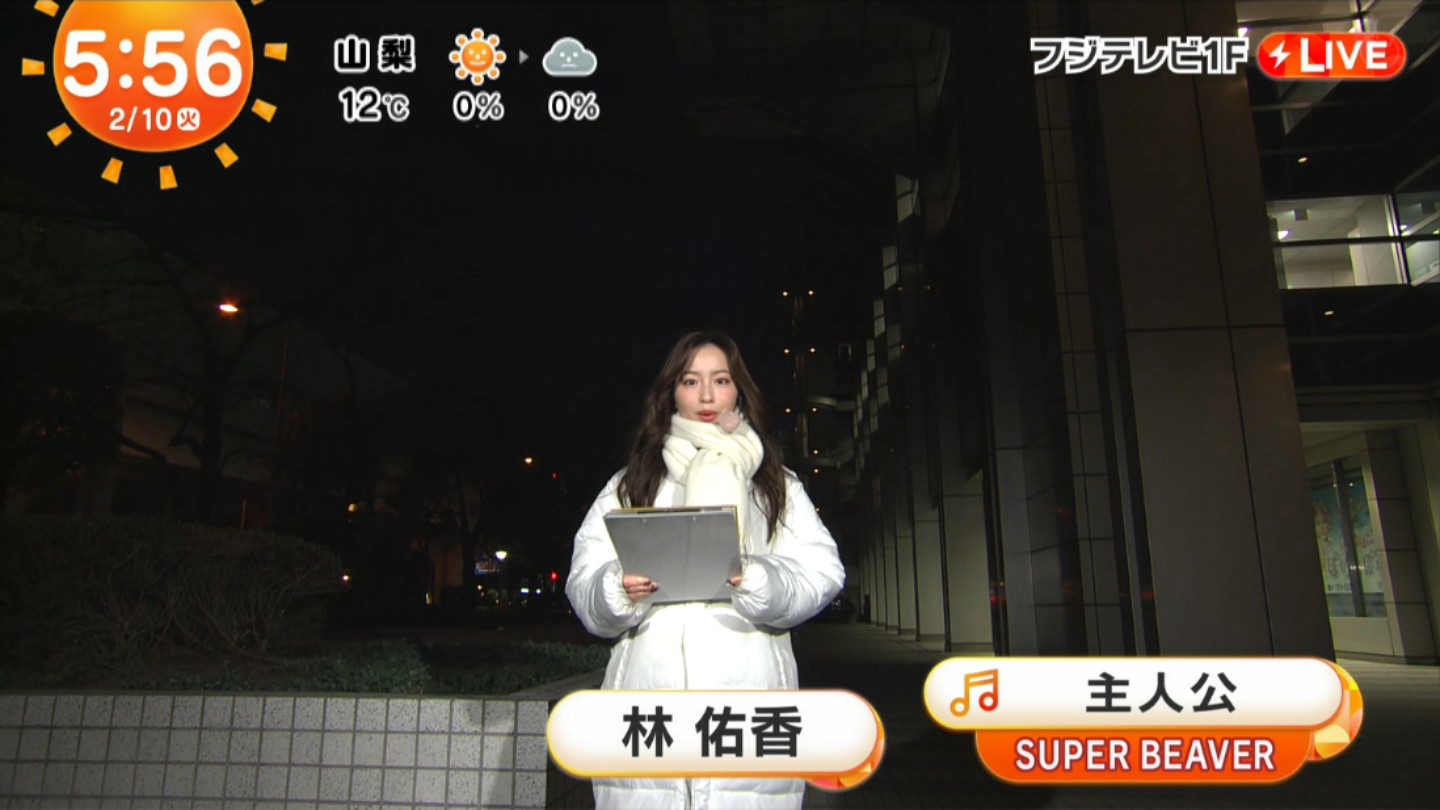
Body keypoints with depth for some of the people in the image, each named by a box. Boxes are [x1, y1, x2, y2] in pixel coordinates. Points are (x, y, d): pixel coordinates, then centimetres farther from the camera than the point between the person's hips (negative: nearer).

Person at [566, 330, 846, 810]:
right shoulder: (630, 484, 16)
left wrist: (758, 581, -16)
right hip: (648, 695, 1)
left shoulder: (777, 486, 15)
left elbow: (820, 572, 3)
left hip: (747, 702, 0)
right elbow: (583, 581, 8)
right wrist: (618, 590, -14)